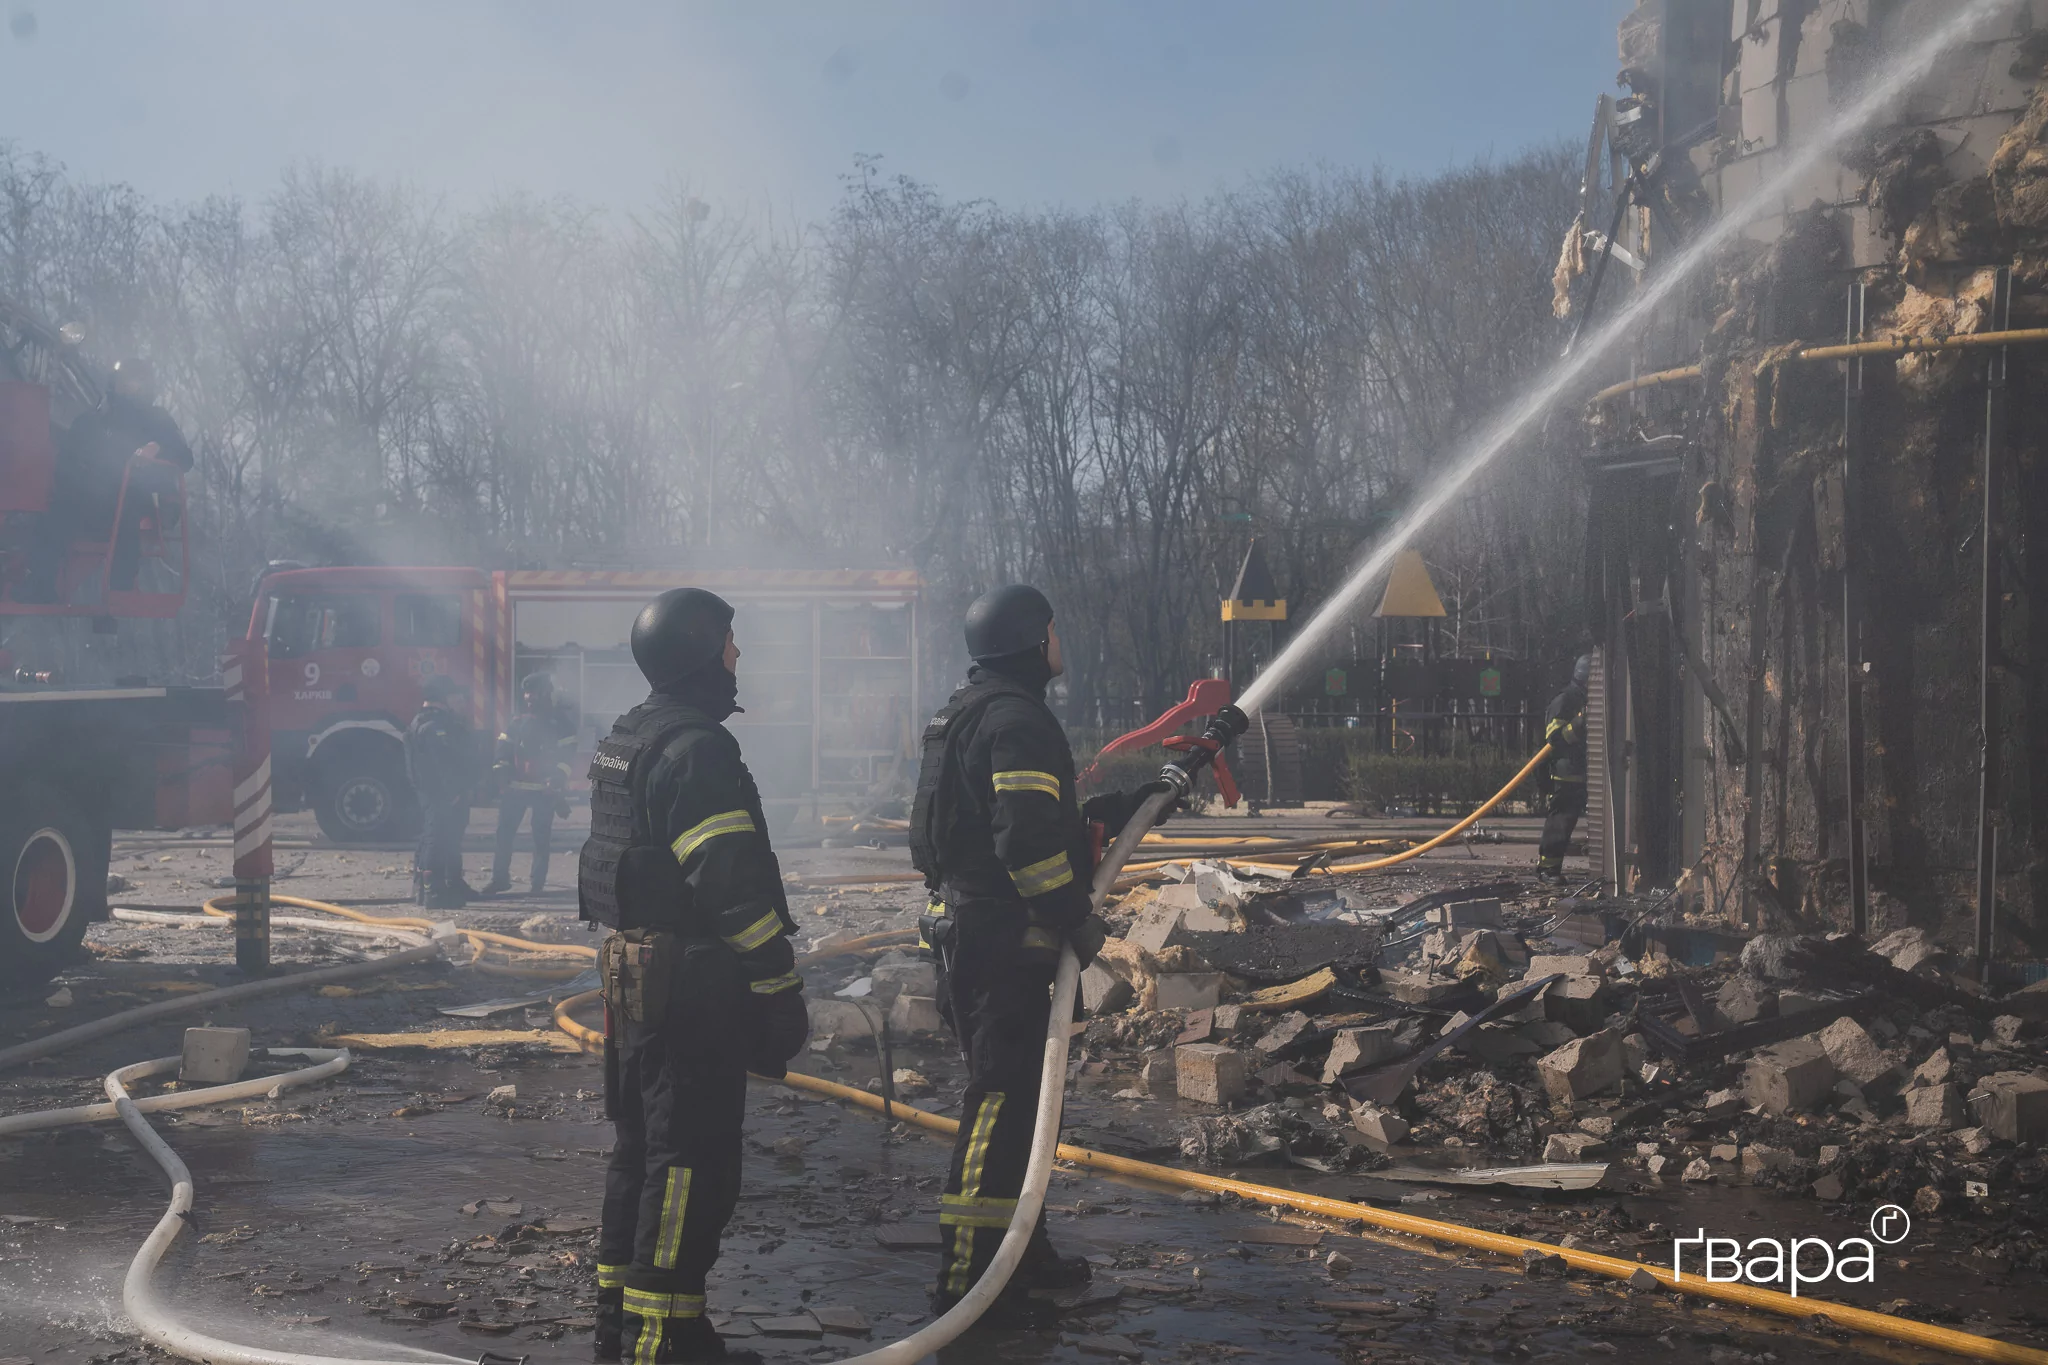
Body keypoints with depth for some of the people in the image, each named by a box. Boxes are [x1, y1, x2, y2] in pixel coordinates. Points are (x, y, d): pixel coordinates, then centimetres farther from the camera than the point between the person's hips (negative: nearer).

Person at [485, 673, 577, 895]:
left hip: (545, 789, -3)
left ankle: (537, 882, 7)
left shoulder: (558, 724, 1)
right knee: (505, 831, -1)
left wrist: (558, 776, -19)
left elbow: (566, 753, -4)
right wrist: (501, 768, -7)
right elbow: (504, 750, 12)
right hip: (516, 787, 3)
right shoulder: (517, 722, 12)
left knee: (541, 836, 0)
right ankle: (500, 878, 7)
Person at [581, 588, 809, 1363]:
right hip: (692, 986, -10)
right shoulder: (697, 749, -18)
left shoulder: (626, 740, 14)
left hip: (631, 973, 10)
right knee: (692, 1163, -5)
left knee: (641, 1152, 17)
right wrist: (780, 990, -18)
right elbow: (735, 884, -22)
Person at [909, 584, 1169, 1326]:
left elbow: (1047, 820, 26)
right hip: (1002, 939, -11)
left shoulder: (974, 713, 19)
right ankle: (966, 1274, -6)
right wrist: (1077, 918, -16)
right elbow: (1028, 840, -25)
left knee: (1019, 1093, 19)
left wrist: (1130, 805, 27)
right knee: (1002, 1098, -8)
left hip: (972, 932, 11)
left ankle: (1021, 1250, 29)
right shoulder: (1016, 720, -15)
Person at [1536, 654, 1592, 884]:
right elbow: (1554, 736, -17)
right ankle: (1546, 867, -1)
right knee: (1561, 820, -7)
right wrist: (1579, 724, -28)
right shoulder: (1564, 701, -8)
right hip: (1566, 773, -8)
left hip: (1584, 772, 8)